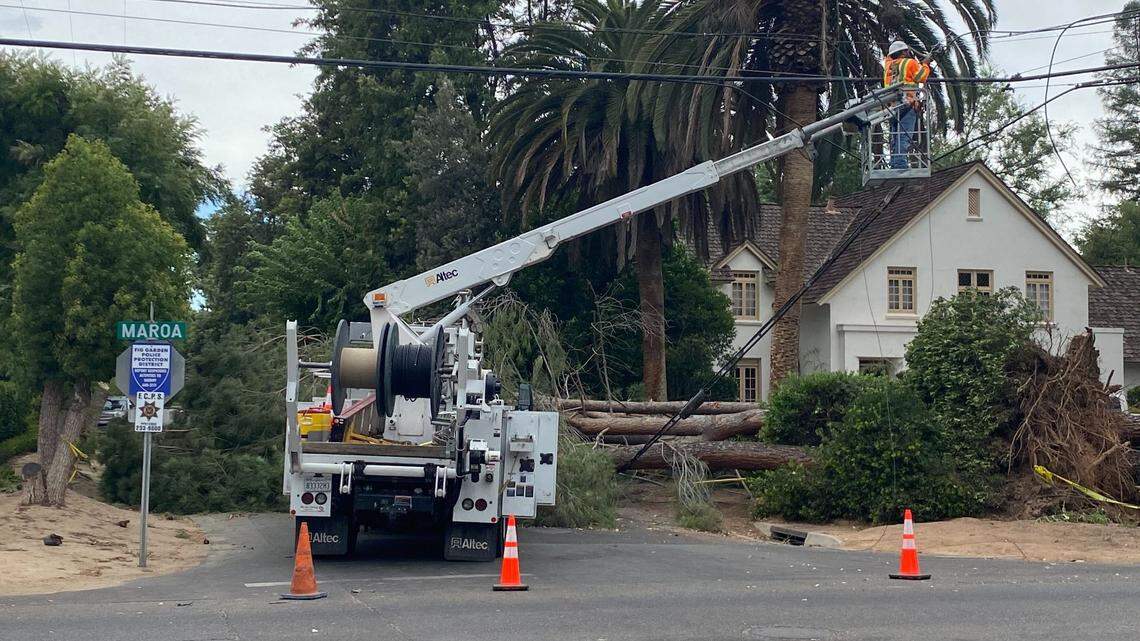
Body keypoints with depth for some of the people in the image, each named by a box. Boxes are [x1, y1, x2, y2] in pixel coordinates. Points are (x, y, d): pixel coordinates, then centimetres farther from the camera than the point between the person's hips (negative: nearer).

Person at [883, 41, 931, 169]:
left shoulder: (889, 65, 19)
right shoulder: (909, 63, 2)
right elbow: (921, 77, -2)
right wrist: (925, 65, 16)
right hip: (907, 104, -6)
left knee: (895, 138, 10)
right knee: (904, 137, -12)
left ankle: (894, 165, 6)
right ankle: (900, 164, -21)